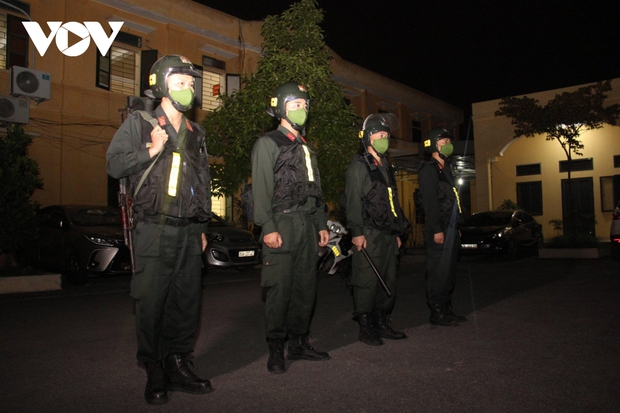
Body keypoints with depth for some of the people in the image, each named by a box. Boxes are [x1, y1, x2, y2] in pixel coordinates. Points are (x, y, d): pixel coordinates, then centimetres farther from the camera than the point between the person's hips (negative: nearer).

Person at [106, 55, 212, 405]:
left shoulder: (196, 133, 17)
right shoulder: (139, 123, 4)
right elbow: (114, 165, -4)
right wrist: (151, 151, -15)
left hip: (189, 233, 5)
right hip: (155, 231, -5)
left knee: (188, 301, 7)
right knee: (152, 303, -1)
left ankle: (178, 365, 21)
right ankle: (155, 373, 13)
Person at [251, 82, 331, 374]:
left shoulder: (306, 147, 23)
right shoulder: (268, 143, 0)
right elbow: (261, 189, -9)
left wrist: (322, 224, 18)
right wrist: (268, 227, -18)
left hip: (308, 225, 7)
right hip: (282, 224, -7)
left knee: (306, 287, 9)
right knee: (279, 289, -6)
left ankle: (298, 343, 20)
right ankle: (276, 350, 5)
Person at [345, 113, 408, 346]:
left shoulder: (386, 167, 22)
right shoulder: (358, 167, -3)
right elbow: (353, 202, -12)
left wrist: (398, 232, 21)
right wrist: (357, 232, -18)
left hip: (388, 235, 8)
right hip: (369, 235, -8)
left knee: (388, 282, 10)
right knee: (367, 282, -6)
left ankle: (382, 324, 21)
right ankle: (365, 328, 3)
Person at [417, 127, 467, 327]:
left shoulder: (445, 169, 21)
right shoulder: (428, 169, -8)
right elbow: (430, 202, -17)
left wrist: (457, 227, 19)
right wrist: (437, 229, -21)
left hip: (451, 228, 10)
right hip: (439, 230, -9)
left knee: (449, 272, 13)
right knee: (439, 272, -5)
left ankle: (447, 310, 21)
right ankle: (437, 313, 3)